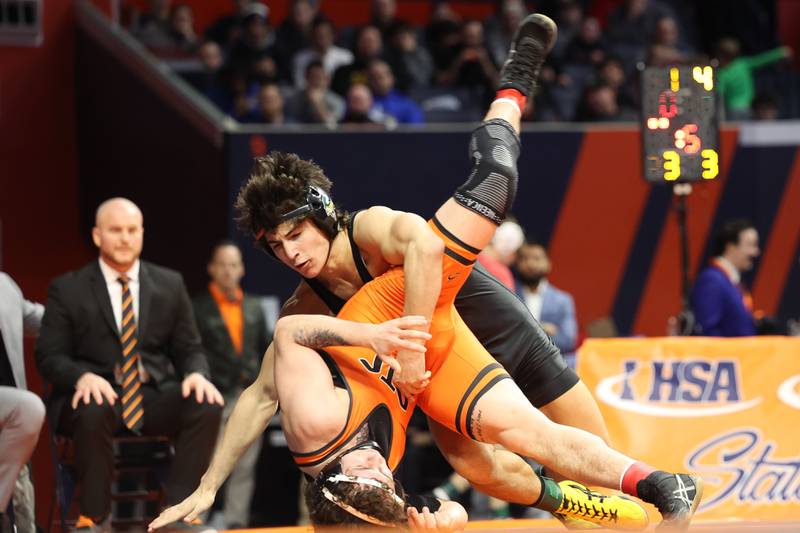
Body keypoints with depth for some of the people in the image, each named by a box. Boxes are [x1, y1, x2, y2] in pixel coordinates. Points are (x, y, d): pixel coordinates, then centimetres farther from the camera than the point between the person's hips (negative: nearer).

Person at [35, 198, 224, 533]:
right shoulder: (68, 289, 4)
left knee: (208, 406, -27)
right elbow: (49, 357, 0)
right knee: (94, 412, -39)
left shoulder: (169, 285, 12)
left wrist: (197, 374, -12)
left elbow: (189, 349, 14)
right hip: (97, 392, -3)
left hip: (154, 396, 3)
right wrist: (83, 377, -23)